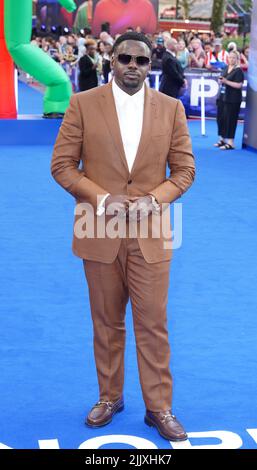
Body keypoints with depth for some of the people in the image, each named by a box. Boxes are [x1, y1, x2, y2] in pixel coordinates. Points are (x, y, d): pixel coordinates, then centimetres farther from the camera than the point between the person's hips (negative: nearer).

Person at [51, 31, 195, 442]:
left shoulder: (171, 108, 2)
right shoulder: (83, 104, -2)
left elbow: (185, 169, 4)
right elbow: (62, 164, -2)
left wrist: (155, 198, -14)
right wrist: (101, 199, -15)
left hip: (151, 233, 1)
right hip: (100, 231, 0)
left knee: (153, 324, 5)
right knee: (107, 323, 12)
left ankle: (159, 406, 18)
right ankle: (109, 397, 30)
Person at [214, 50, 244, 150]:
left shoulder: (238, 71, -9)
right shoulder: (227, 68, 12)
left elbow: (239, 85, -18)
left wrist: (226, 81, -20)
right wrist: (221, 81, 0)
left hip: (232, 100, -7)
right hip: (222, 97, 7)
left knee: (230, 120, -6)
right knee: (220, 118, 10)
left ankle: (230, 142, -1)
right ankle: (222, 139, 23)